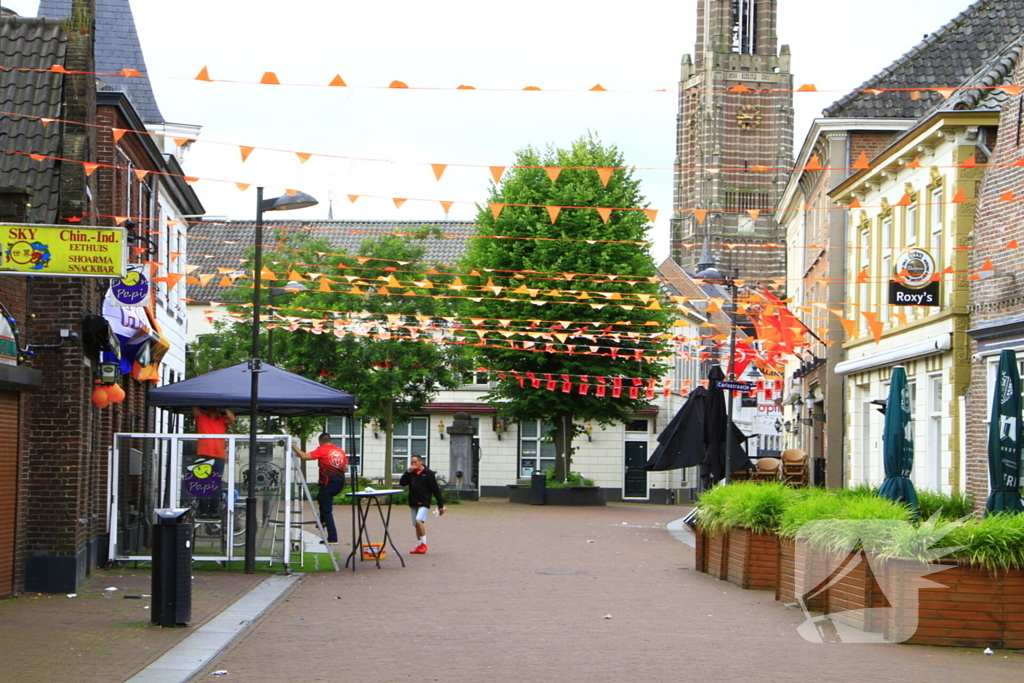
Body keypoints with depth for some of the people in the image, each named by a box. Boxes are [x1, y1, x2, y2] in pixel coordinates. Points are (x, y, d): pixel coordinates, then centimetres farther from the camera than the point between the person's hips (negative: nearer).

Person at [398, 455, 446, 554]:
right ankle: (420, 545, 18)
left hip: (424, 503, -6)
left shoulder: (428, 474, -5)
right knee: (416, 525, 9)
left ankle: (424, 543, -16)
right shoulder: (411, 473, 11)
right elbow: (402, 483, 5)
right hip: (413, 504, 6)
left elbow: (435, 489, -5)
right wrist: (407, 472, -8)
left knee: (419, 520, -24)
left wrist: (440, 505, -6)